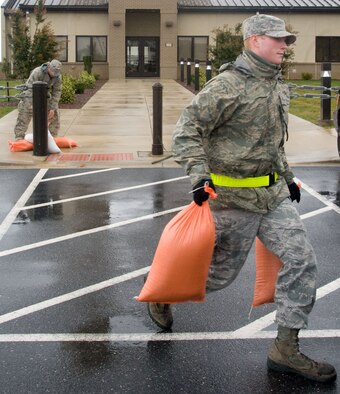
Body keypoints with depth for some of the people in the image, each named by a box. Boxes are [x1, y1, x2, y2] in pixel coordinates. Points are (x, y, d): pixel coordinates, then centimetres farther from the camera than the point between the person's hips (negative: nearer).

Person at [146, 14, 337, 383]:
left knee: (301, 261, -2)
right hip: (234, 197, -8)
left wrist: (287, 177, 24)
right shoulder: (228, 85, -16)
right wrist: (199, 173, -28)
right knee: (221, 271, 5)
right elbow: (187, 130, -17)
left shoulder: (277, 85, 12)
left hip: (274, 194, 8)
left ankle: (285, 349, 6)